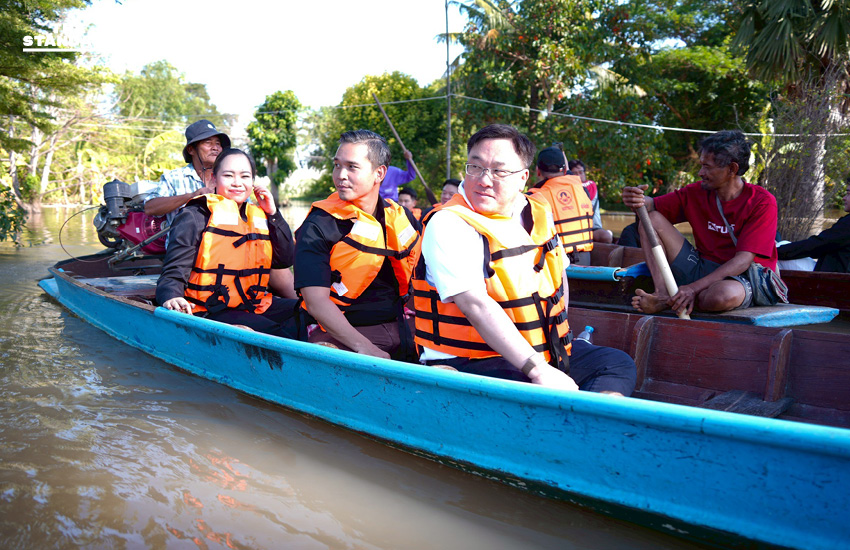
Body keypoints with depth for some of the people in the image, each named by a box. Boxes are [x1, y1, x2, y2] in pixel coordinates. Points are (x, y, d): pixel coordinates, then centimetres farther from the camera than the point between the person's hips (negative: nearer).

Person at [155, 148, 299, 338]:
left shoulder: (259, 217, 18)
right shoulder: (195, 217, 0)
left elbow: (285, 260, 14)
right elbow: (175, 270, -6)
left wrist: (273, 214, 11)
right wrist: (172, 297, -29)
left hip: (256, 306, 7)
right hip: (210, 313, -7)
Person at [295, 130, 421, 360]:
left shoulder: (403, 218, 10)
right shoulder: (317, 227, -5)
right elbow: (316, 302, -15)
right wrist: (364, 347, -26)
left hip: (401, 329, 4)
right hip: (342, 334, -4)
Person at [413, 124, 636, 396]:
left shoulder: (538, 214, 9)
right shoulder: (448, 224, -15)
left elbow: (557, 272, 27)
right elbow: (477, 306, -26)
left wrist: (560, 335, 18)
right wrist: (538, 370, -29)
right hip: (469, 363, -8)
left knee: (618, 363, 0)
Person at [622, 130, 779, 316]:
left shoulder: (762, 202, -13)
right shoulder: (697, 192, 2)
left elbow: (743, 260, -21)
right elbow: (652, 206, 2)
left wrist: (694, 288, -30)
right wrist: (637, 200, -26)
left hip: (740, 278, -5)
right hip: (701, 270, 5)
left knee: (724, 295, -43)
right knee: (652, 220, -7)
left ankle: (671, 302, -12)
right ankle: (663, 295, -21)